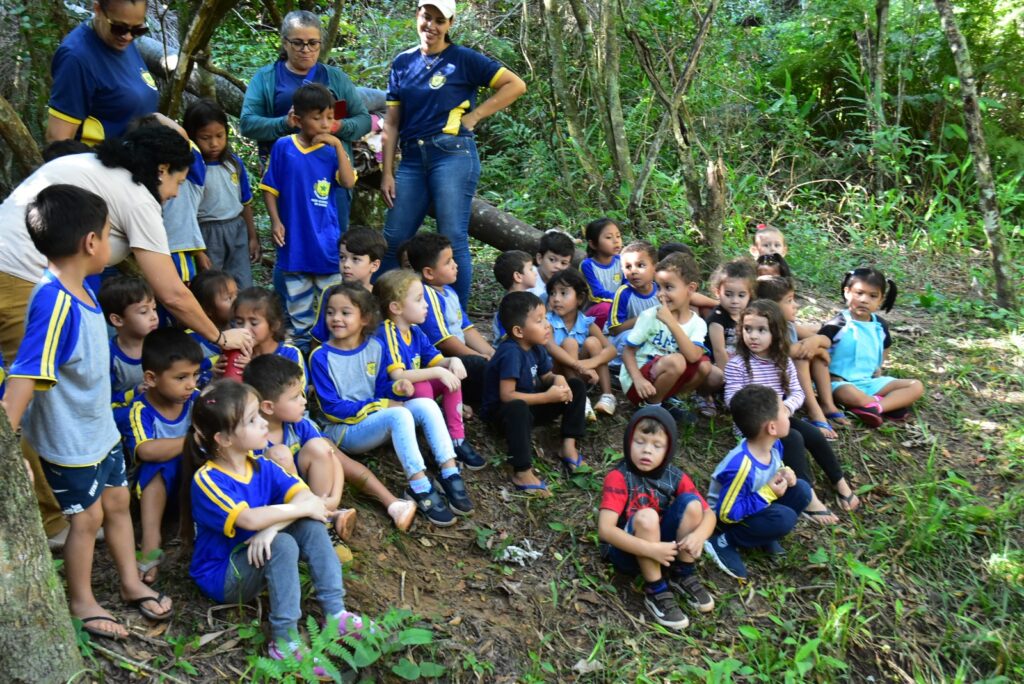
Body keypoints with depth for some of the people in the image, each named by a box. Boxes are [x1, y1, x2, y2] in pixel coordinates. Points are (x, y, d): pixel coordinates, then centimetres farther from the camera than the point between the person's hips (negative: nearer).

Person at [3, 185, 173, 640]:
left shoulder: (79, 289, -4)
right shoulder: (54, 304, -31)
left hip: (100, 427, 8)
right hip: (69, 440, -8)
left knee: (117, 503, 19)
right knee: (87, 517, 9)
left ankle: (132, 584, 38)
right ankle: (81, 603, 31)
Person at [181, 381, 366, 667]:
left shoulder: (262, 467, 0)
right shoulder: (207, 480, -22)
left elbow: (305, 495, -12)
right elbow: (250, 518, -36)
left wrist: (273, 526, -31)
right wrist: (303, 507, -25)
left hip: (257, 558, 7)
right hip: (221, 576, -6)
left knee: (310, 526, -15)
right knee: (281, 544, -31)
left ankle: (335, 614, -14)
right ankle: (284, 642, -27)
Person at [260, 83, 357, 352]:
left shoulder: (332, 150, 1)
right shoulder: (283, 147, -2)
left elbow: (348, 182, -13)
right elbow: (270, 188, 3)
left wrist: (338, 145, -15)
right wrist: (275, 221, -6)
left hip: (327, 239, 1)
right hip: (294, 238, 0)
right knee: (298, 302, 12)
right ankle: (300, 345, 25)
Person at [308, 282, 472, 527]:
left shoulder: (375, 347, 3)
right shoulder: (321, 357, -11)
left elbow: (381, 388, 9)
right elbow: (331, 407, -12)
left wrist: (396, 388, -15)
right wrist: (378, 405, -15)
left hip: (376, 420, 6)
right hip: (344, 429, -6)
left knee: (426, 404, -19)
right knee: (399, 414, -33)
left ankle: (450, 473, -25)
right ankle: (420, 488, -35)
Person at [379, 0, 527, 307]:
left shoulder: (464, 59, 1)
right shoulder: (403, 63, 14)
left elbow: (516, 85, -2)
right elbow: (391, 123, 12)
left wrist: (474, 116, -7)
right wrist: (387, 173, 6)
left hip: (452, 155, -5)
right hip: (412, 158, 5)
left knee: (453, 241, -4)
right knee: (393, 240, 5)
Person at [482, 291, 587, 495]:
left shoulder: (536, 347, -2)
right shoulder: (511, 353, -28)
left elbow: (546, 376, 12)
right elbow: (506, 396, -32)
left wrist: (557, 379, -13)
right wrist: (547, 397, -29)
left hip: (531, 404, 9)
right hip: (502, 411, -9)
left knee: (576, 386, 3)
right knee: (518, 408, -44)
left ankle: (569, 445, -1)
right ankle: (522, 473, -38)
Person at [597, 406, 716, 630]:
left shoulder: (675, 477, -7)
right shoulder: (619, 477, -22)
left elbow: (708, 513, -5)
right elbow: (605, 529, -31)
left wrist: (699, 535, -28)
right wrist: (651, 549, -38)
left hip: (663, 546, 5)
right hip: (627, 551, -4)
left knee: (691, 503, -16)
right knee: (646, 517, -34)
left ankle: (684, 577, -2)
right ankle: (655, 592, -19)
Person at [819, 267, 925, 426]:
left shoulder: (880, 325, 8)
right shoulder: (838, 325, -13)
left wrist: (877, 368, 13)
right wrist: (832, 378, -20)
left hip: (870, 382, 7)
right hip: (841, 383, -7)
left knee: (916, 386, -5)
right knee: (850, 395, -42)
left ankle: (874, 406, -24)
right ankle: (892, 404, -18)